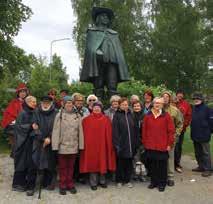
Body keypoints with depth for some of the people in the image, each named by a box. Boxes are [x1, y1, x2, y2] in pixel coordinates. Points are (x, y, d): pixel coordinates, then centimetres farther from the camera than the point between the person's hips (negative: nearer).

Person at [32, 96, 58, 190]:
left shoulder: (55, 113, 0)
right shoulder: (37, 112, 5)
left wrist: (49, 138, -12)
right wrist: (43, 139, -9)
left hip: (51, 141, -1)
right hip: (39, 141, 1)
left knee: (50, 162, 1)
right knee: (39, 161, -2)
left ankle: (50, 183, 14)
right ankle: (43, 182, 11)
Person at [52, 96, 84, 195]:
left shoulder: (77, 116, 4)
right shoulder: (59, 115, -3)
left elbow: (80, 131, 5)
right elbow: (56, 131, -4)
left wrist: (81, 145, 3)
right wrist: (55, 145, -9)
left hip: (73, 146, 2)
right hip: (62, 146, -2)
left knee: (71, 166, 13)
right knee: (63, 167, 9)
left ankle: (70, 185, 26)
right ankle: (62, 186, 22)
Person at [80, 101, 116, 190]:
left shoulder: (106, 119, 4)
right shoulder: (86, 120, 2)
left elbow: (108, 134, 1)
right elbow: (84, 133, -1)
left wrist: (109, 145, -4)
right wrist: (84, 144, -8)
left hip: (102, 145, 1)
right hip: (91, 145, -1)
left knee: (103, 162, 9)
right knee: (92, 163, 3)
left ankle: (102, 181, 26)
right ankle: (93, 183, 17)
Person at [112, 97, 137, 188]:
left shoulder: (130, 115, 9)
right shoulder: (117, 115, -4)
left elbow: (134, 129, 10)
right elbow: (115, 130, -9)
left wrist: (135, 142, 5)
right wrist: (117, 143, -15)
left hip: (130, 143, 4)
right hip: (121, 143, -4)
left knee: (129, 162, 10)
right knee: (120, 162, 7)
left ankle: (127, 180, 24)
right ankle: (119, 180, 22)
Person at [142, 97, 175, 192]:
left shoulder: (166, 116, -3)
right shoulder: (147, 116, 4)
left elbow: (171, 131, -3)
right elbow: (144, 130, 7)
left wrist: (169, 144, -5)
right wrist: (144, 142, 5)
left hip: (162, 146, -2)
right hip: (150, 146, 2)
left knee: (162, 165, 7)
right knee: (152, 165, 12)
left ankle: (162, 183, 23)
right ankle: (154, 181, 28)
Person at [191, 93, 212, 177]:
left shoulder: (206, 108, -11)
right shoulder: (193, 108, 9)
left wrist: (209, 132, -13)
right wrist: (192, 132, 11)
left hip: (204, 134, -7)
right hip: (195, 134, 7)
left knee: (205, 152, 2)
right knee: (198, 152, 16)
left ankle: (207, 169, 10)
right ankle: (201, 166, 29)